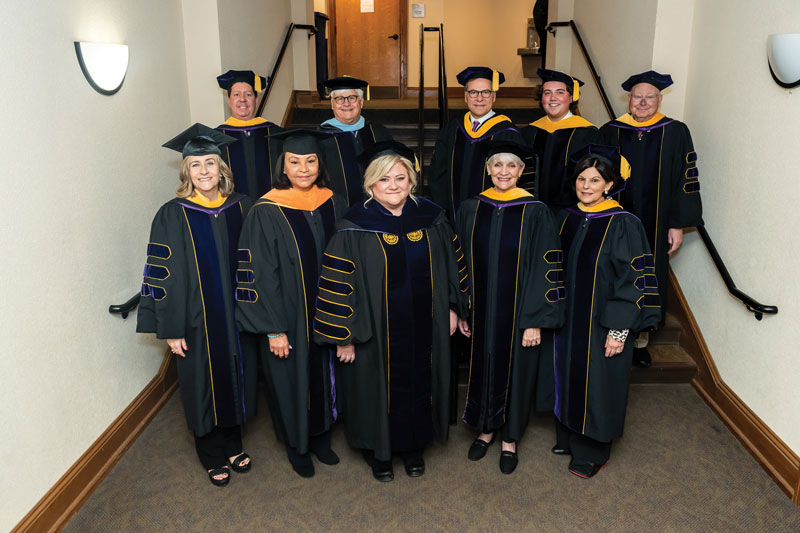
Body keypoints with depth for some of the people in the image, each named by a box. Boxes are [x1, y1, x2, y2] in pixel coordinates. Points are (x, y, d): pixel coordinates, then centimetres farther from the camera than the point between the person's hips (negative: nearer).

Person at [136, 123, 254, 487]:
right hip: (197, 319, -3)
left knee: (235, 378, 15)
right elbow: (163, 275, -9)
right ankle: (212, 455, 30)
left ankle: (233, 444, 37)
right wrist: (172, 329, -11)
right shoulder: (173, 216, -9)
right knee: (204, 385, 10)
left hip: (236, 316, 3)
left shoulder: (241, 208, 0)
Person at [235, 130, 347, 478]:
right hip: (289, 318, -4)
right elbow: (261, 274, -15)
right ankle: (297, 445, 35)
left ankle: (321, 436, 41)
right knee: (293, 380, 12)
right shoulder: (267, 212, -15)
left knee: (324, 375, 18)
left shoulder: (332, 204, -1)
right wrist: (273, 329, -16)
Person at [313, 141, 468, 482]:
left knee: (419, 385, 17)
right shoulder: (354, 228, -14)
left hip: (424, 328, 4)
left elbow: (451, 263, 9)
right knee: (378, 387, 12)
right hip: (376, 331, -3)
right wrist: (342, 336, -14)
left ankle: (414, 446, 41)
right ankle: (377, 448, 37)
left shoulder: (431, 218, -2)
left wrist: (453, 307, 8)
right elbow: (336, 283, -13)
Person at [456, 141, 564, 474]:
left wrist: (535, 321, -14)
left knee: (514, 368, 11)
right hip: (481, 311, 3)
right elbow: (462, 263, 5)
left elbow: (544, 269, -11)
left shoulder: (535, 212, -10)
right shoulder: (470, 209, 0)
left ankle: (510, 438, 32)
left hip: (518, 312, -3)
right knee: (482, 366, 15)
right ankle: (487, 428, 38)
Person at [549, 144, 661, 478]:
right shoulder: (567, 219, 3)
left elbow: (632, 279, -15)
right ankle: (568, 437, 37)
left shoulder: (623, 225, -14)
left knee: (596, 384, 7)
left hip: (601, 323, -5)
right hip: (566, 321, 6)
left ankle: (593, 451, 26)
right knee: (568, 378, 17)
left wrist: (619, 330, -18)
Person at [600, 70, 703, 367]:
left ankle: (640, 340, 27)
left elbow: (686, 179, 0)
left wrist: (678, 225, -5)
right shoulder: (610, 133, 1)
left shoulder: (675, 133, 0)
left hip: (655, 227, 0)